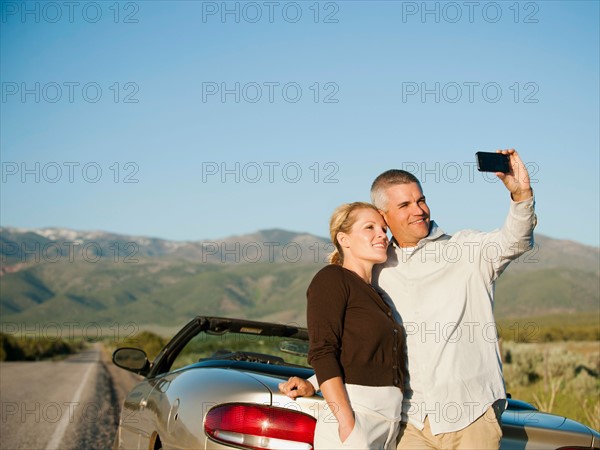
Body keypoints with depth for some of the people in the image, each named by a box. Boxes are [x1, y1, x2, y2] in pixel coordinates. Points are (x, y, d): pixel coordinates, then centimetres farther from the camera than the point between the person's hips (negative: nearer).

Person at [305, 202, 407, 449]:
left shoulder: (375, 294, 21)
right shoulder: (332, 278, -2)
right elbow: (321, 353, -13)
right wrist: (347, 423, -22)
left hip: (389, 421, 8)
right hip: (352, 413, -7)